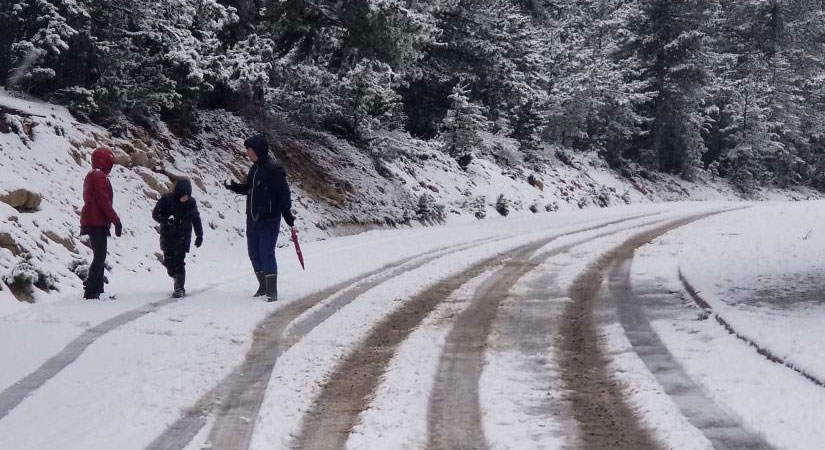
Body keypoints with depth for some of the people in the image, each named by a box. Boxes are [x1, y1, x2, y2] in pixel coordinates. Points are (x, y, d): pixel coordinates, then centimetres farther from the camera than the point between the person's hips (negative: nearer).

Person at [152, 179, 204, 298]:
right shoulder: (166, 199, -12)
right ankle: (179, 282, 28)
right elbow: (155, 214, -7)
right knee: (169, 262, 6)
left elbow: (196, 219, 7)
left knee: (179, 262, -10)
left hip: (183, 237, -1)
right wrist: (166, 221, -25)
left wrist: (199, 235, 6)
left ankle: (179, 288, -3)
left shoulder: (191, 202, -7)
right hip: (167, 236, 1)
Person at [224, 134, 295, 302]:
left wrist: (287, 214, -20)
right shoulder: (254, 168, 12)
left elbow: (283, 193, -15)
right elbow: (248, 188, 23)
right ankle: (263, 287, 24)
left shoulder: (273, 169, -13)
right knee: (254, 253, 12)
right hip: (253, 219, 9)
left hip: (269, 220, -8)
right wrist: (233, 187, 6)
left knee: (267, 253, -10)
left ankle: (272, 291, -6)